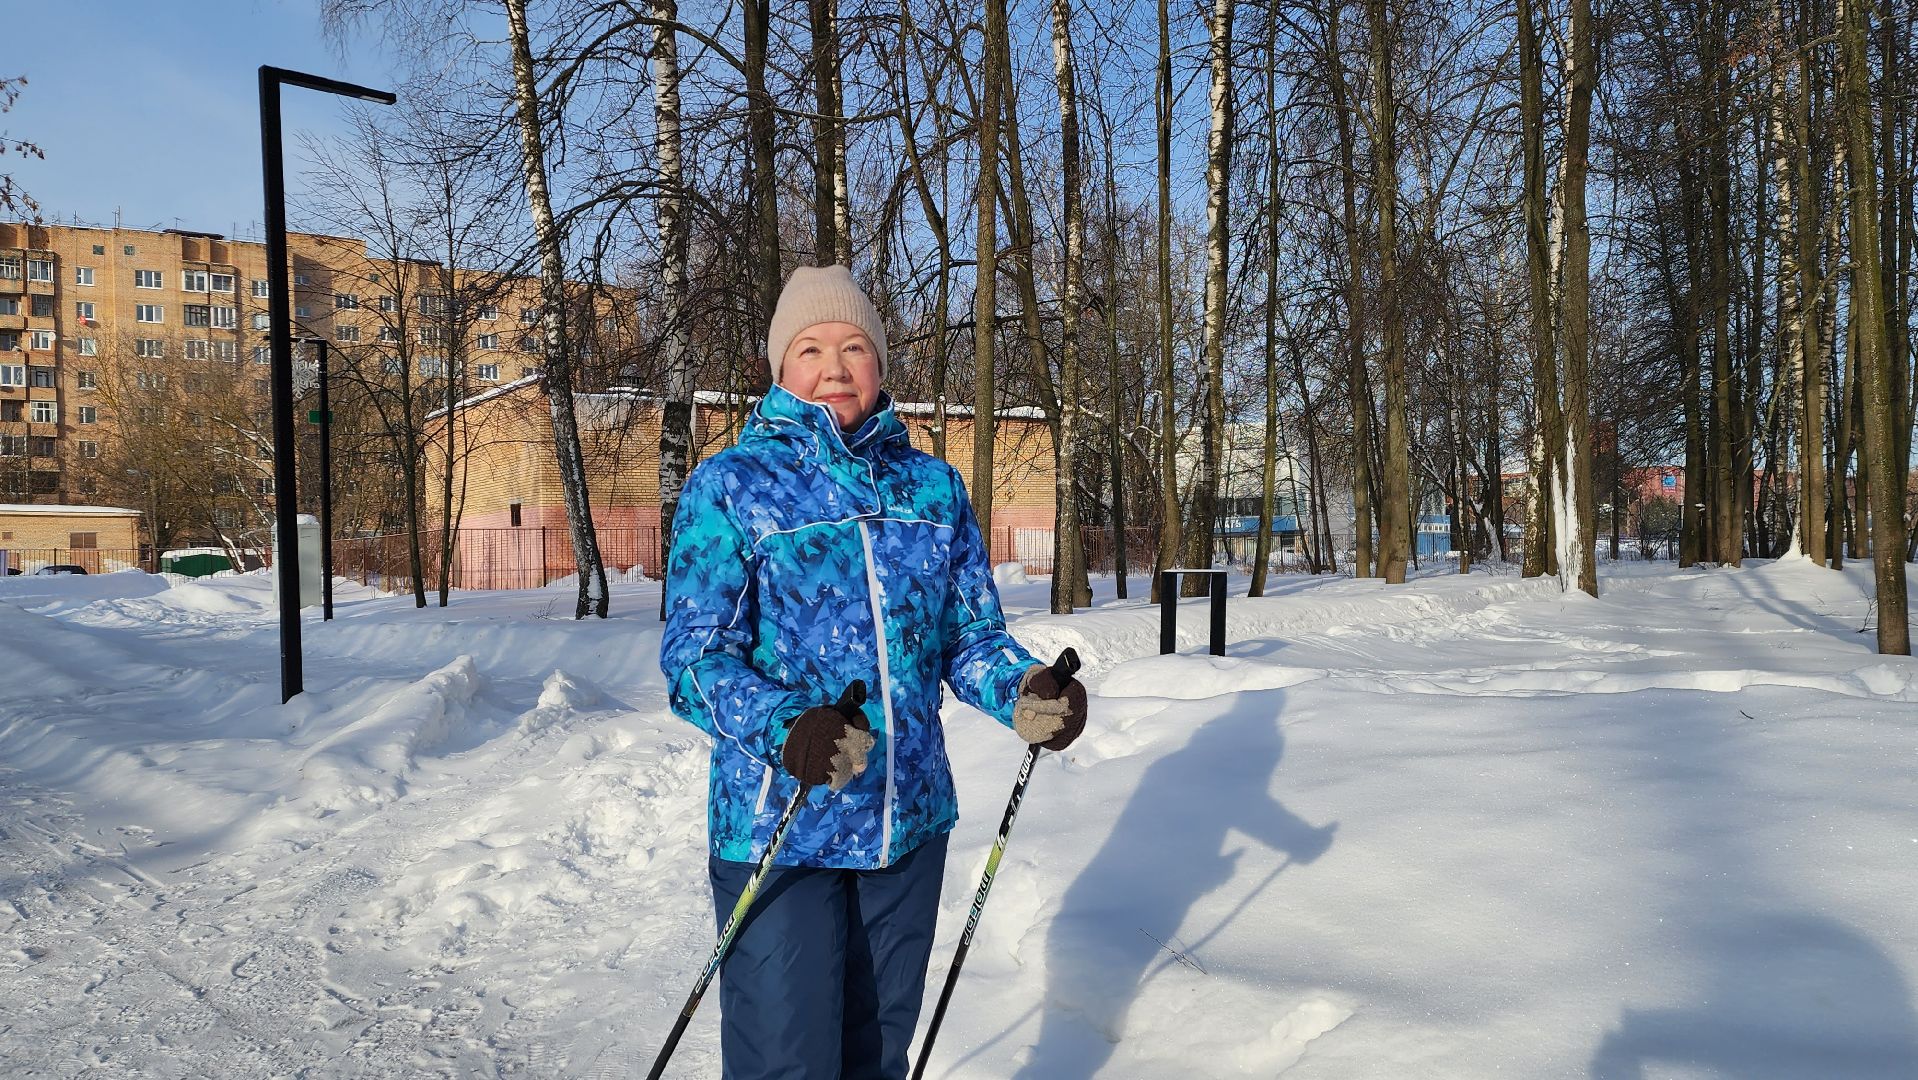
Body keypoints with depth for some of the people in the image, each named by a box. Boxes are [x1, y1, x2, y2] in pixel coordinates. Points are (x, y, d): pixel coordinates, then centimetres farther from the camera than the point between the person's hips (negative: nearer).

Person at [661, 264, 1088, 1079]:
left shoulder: (933, 486, 7)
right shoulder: (727, 485, -4)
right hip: (776, 832, -4)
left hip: (910, 823, 4)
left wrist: (1024, 691, -13)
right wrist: (784, 729, -31)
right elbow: (693, 655, -11)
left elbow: (971, 635, 10)